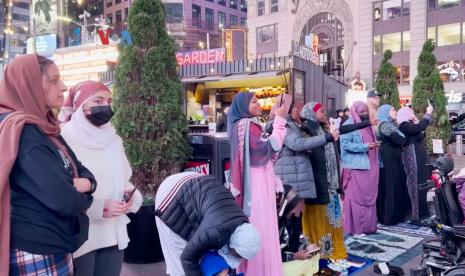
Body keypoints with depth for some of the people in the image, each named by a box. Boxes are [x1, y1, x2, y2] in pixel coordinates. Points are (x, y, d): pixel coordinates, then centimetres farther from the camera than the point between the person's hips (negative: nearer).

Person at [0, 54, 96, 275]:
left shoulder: (42, 127, 8)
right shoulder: (22, 132, -20)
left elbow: (81, 172, 10)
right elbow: (64, 200, -28)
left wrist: (85, 183, -12)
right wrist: (82, 196, -6)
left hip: (54, 246, 9)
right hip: (37, 253, -8)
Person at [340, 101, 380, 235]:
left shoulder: (368, 125, 18)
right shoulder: (349, 125, -7)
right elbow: (345, 144, -16)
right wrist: (364, 147, -20)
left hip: (369, 167, 8)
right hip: (355, 167, -8)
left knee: (369, 196, 9)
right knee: (356, 197, -4)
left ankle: (368, 226, 18)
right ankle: (355, 227, 4)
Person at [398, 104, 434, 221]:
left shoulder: (411, 125, 20)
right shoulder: (404, 125, -10)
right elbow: (419, 127, -25)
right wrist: (428, 113, -15)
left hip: (419, 158, 10)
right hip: (413, 158, -10)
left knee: (421, 184, 11)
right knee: (416, 184, -9)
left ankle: (421, 212, 19)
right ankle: (416, 214, -6)